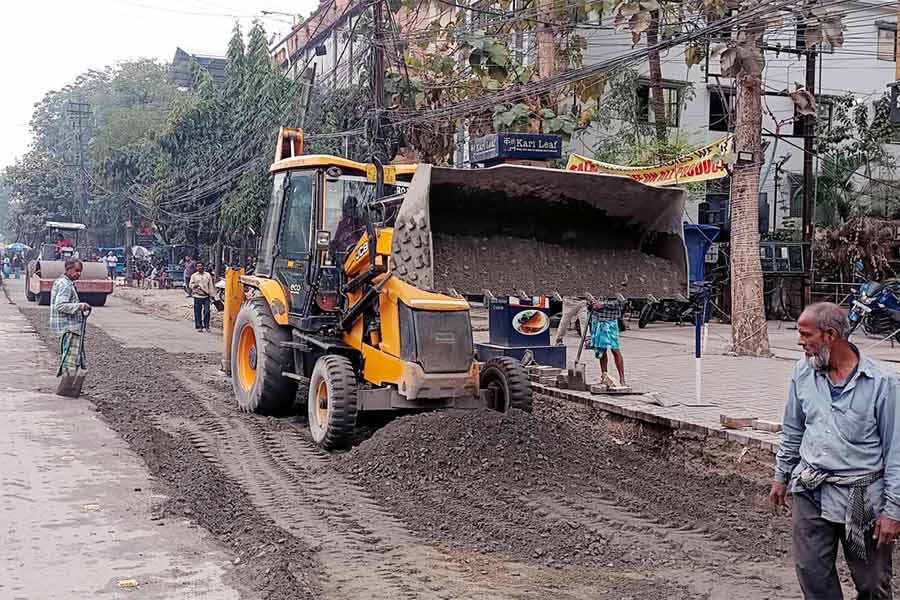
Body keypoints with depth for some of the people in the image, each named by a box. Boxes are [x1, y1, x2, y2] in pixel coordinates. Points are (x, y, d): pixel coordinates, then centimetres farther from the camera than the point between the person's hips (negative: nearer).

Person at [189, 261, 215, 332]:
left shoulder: (208, 275, 8)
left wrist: (212, 295, 7)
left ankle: (206, 326, 3)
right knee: (197, 312, 1)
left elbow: (211, 286, 10)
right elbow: (190, 284, 4)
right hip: (197, 296, 0)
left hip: (206, 296, 0)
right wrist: (194, 285, -18)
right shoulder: (194, 276, 7)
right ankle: (199, 326, 11)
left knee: (207, 312, -8)